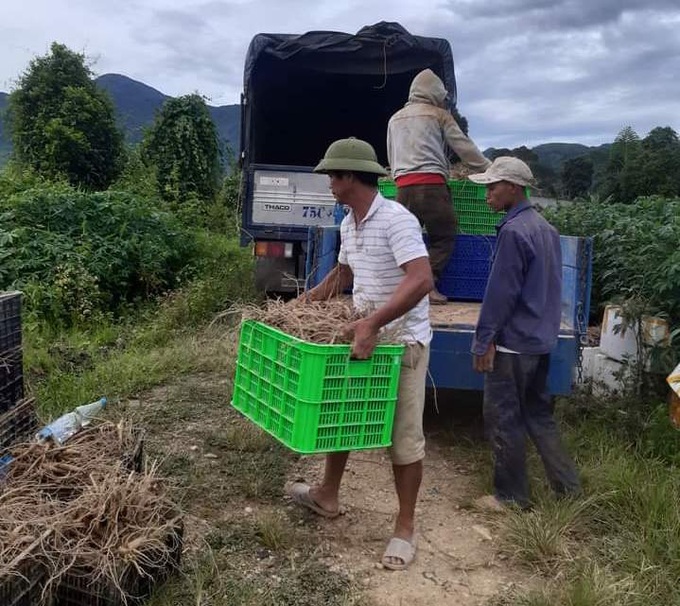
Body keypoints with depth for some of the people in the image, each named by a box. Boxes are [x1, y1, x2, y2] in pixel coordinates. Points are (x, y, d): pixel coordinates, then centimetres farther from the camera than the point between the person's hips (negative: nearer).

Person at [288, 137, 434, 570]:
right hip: (362, 335, 9)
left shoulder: (396, 220, -21)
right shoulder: (349, 224, 8)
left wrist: (373, 323, -38)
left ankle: (406, 527, 15)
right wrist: (306, 302, 19)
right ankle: (328, 495, 38)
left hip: (402, 342, -9)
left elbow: (422, 281, -32)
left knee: (404, 436, 1)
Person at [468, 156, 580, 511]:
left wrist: (482, 342, -14)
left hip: (513, 342, -9)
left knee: (503, 419, 3)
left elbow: (500, 292, -19)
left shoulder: (513, 231, -18)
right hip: (541, 339, 9)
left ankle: (512, 497, 14)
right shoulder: (546, 228, 11)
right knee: (538, 413, 18)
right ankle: (567, 485, 23)